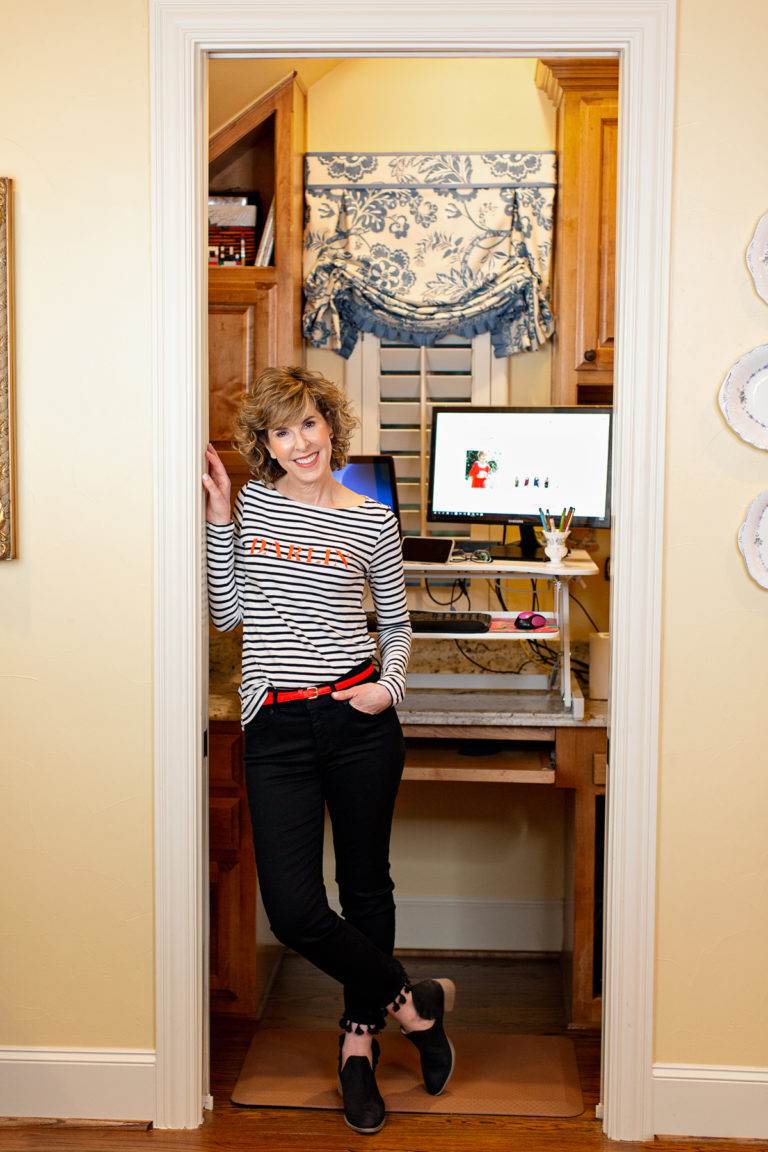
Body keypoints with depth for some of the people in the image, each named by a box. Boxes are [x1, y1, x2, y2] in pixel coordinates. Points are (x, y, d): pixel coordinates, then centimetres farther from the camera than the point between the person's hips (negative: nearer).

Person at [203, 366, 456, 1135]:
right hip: (276, 726, 0)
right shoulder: (249, 503, 6)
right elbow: (225, 611, 7)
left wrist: (391, 685, -7)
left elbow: (398, 626, 12)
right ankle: (412, 1003, 17)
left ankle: (360, 1038, 34)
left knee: (365, 883, 13)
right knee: (294, 910, -7)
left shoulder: (371, 521, 3)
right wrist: (218, 520, 2)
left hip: (360, 721, 0)